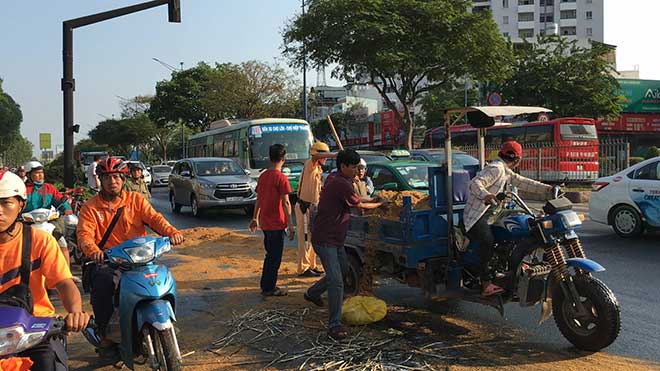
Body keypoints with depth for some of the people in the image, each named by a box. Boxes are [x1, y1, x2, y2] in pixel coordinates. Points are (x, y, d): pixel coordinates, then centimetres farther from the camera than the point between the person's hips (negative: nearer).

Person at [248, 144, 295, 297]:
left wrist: (255, 218, 23)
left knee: (270, 255, 19)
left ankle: (266, 285, 26)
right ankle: (269, 288, 9)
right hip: (277, 223, -7)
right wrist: (290, 225, -15)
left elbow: (258, 199, 14)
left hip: (265, 222, 7)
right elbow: (285, 203, -17)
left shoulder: (263, 176, 7)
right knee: (274, 257, 2)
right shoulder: (281, 178, -15)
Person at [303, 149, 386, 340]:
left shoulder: (333, 178, 8)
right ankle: (334, 325, -10)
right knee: (336, 282, -13)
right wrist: (380, 204, 7)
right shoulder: (342, 184, -22)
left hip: (335, 238, 11)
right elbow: (360, 205, -8)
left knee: (342, 269, 24)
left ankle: (312, 293, 43)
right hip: (325, 239, -10)